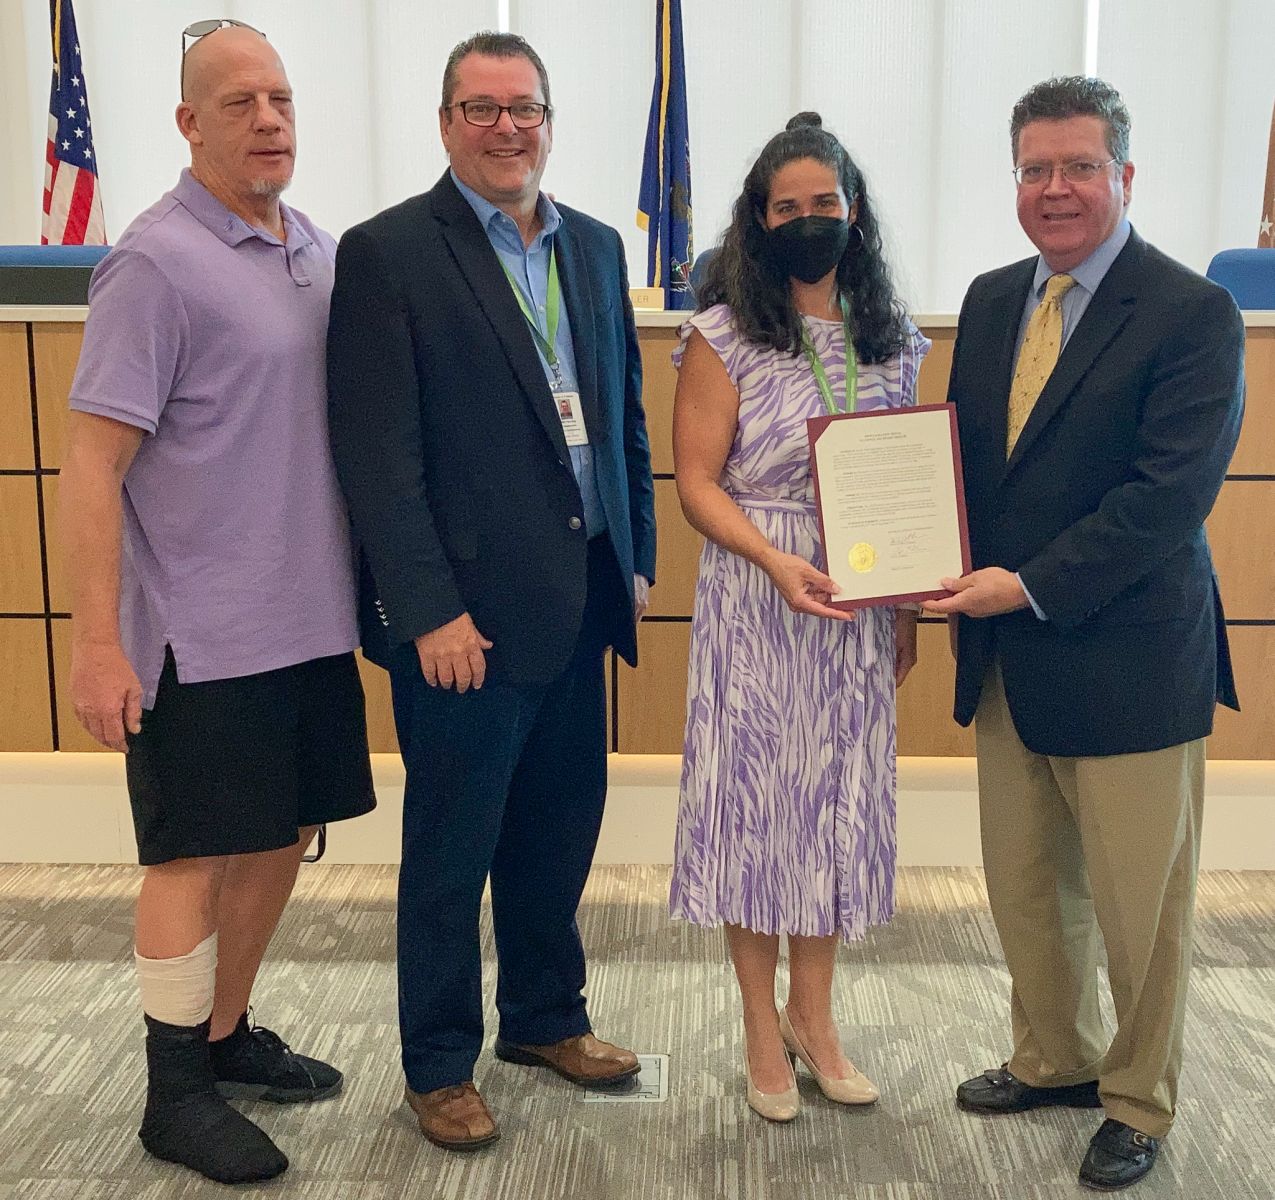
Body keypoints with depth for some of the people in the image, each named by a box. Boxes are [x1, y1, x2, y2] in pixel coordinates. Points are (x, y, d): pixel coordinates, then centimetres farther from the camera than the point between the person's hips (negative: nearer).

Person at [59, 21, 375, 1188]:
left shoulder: (322, 252, 8)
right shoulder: (156, 262, -12)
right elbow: (92, 461, -13)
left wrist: (375, 581, 12)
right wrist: (97, 642, -17)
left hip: (312, 619, 7)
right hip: (202, 634, -7)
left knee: (280, 837, 16)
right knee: (196, 856, 5)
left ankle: (227, 1034, 36)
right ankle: (177, 1094, 22)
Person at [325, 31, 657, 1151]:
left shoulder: (596, 246, 12)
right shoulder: (388, 251, -8)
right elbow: (377, 451, -13)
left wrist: (637, 556, 11)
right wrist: (430, 610, -17)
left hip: (582, 597, 6)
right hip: (466, 613, -6)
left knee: (558, 829, 18)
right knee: (450, 850, 8)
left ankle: (544, 1017, 38)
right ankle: (440, 1065, 26)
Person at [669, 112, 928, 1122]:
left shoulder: (890, 340, 8)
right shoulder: (724, 336, -4)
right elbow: (698, 482, -7)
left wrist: (910, 608, 6)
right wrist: (778, 562, -20)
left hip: (861, 603, 4)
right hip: (754, 596, -3)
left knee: (841, 793, 10)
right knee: (754, 792, 4)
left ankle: (815, 1014, 27)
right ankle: (762, 1026, 21)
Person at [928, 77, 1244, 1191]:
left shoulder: (1194, 314, -12)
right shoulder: (991, 301, 9)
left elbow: (1171, 493, -19)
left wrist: (1032, 586, -20)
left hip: (1130, 660, -6)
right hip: (1007, 656, 6)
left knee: (1139, 909, 9)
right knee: (1025, 888, 19)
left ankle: (1138, 1105, 31)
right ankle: (1055, 1059, 41)